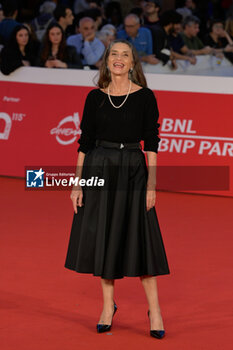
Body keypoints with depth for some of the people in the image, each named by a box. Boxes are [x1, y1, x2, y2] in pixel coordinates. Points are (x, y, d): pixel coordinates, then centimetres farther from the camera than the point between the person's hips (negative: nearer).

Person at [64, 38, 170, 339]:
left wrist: (151, 184, -9)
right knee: (102, 237, 5)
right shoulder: (95, 97, 4)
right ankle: (108, 306, 19)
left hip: (133, 170, -2)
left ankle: (154, 310, 4)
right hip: (98, 169, 2)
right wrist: (77, 184, 0)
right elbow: (85, 142, 6)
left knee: (139, 237, -3)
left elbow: (151, 144, -3)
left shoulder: (145, 97, -1)